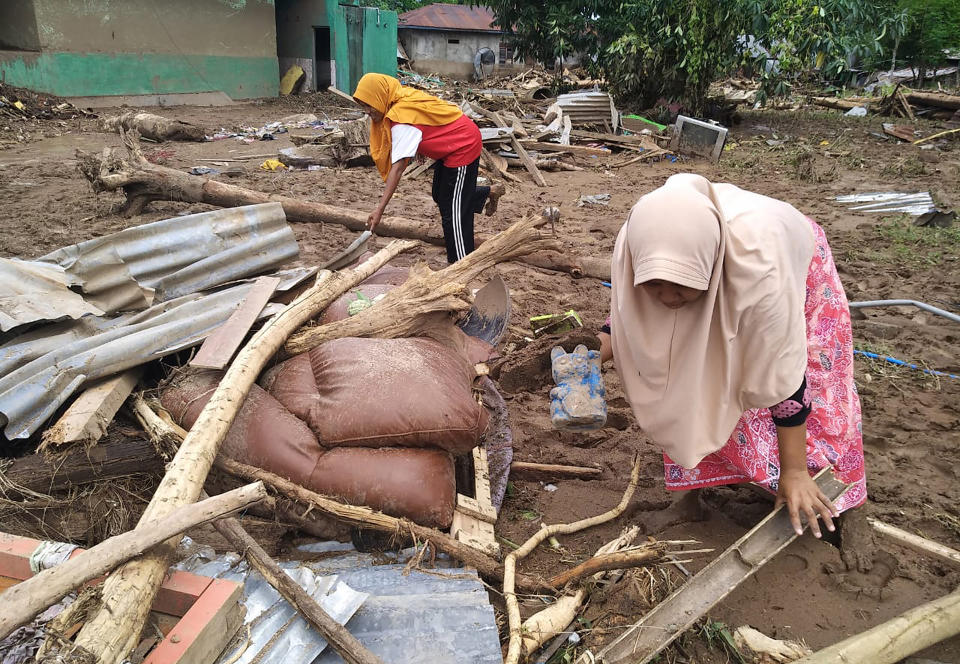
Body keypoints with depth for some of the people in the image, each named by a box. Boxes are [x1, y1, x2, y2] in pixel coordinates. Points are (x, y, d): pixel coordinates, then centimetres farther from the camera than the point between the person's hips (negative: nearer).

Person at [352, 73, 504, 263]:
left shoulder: (402, 118, -31)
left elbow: (398, 167, -36)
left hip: (463, 146, -10)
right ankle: (490, 193, 38)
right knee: (440, 196, 22)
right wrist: (420, 147, 6)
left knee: (452, 211, -6)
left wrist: (379, 210, -38)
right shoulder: (403, 98, -6)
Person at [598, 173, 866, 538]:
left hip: (794, 268, -3)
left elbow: (782, 375, -38)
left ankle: (822, 512, 12)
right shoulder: (635, 242, -36)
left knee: (814, 391, -6)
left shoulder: (759, 265, -49)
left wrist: (793, 470, -29)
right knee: (700, 378, -6)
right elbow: (623, 309, -11)